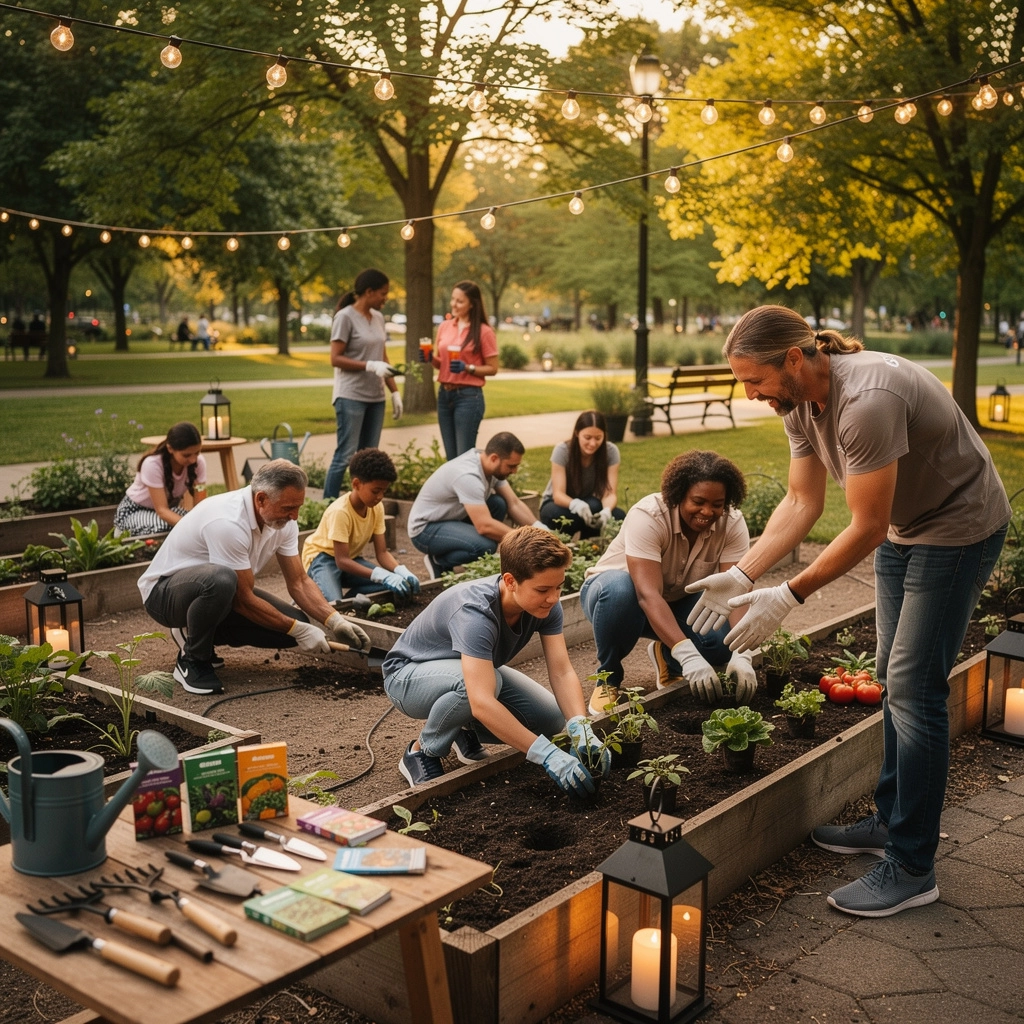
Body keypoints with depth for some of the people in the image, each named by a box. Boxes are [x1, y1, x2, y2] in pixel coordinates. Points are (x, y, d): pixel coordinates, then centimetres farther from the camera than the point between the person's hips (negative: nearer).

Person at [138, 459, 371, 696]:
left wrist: (335, 621, -18)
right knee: (221, 580, -42)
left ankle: (199, 632, 9)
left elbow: (298, 582, -3)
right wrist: (298, 630, -23)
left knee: (296, 624, -9)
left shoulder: (282, 520, -9)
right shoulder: (229, 523, -34)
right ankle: (192, 661, -15)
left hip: (216, 588, 8)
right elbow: (244, 600, -27)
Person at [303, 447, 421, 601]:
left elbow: (382, 553, -8)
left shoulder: (377, 508, -9)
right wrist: (382, 575, -43)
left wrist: (402, 572, -30)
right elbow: (341, 561, -31)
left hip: (351, 558, 7)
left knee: (393, 586, -17)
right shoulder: (340, 511, -29)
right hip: (322, 557, -6)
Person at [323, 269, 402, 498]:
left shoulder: (378, 317, 12)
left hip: (376, 398, 7)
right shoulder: (345, 317, -8)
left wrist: (395, 392, 13)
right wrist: (370, 366, -20)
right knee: (346, 455, -8)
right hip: (351, 397, -7)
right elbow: (335, 359, -11)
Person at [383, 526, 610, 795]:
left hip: (476, 666, 7)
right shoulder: (475, 611, -40)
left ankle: (467, 731, 14)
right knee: (479, 682, -39)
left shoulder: (544, 603, -20)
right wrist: (546, 754, -51)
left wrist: (580, 728, -39)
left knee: (552, 719, -12)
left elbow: (562, 673, -21)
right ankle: (421, 752, -11)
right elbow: (482, 703, -49)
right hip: (408, 674, -6)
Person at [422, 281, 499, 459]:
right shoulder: (444, 327, 8)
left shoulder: (484, 331, -7)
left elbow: (492, 369, -5)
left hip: (469, 397, -6)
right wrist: (431, 359, -4)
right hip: (444, 394, 6)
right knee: (451, 457, 11)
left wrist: (467, 367, -19)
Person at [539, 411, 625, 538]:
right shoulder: (562, 450, -23)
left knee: (619, 517, -29)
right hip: (560, 504, -3)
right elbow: (558, 494, -27)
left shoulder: (611, 451, -17)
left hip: (589, 504, 3)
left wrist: (607, 510, -47)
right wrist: (576, 504, -50)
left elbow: (610, 493, -22)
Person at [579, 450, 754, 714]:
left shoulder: (732, 523, -20)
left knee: (725, 639, -27)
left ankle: (666, 656, 8)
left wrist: (741, 655, -45)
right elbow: (648, 595, -43)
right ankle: (608, 677, -12)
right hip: (616, 591, -3)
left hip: (676, 601, 4)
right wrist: (689, 656, -54)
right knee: (619, 589, -40)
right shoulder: (647, 517, -33)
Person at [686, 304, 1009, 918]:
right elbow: (802, 504, -3)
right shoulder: (799, 402, -6)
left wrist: (788, 597, -28)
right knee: (894, 678, 15)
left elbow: (866, 529, -31)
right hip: (902, 528, 9)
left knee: (914, 689, -10)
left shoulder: (866, 401, -35)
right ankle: (891, 821, 30)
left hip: (957, 529, -9)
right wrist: (742, 576, -12)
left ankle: (912, 869, -1)